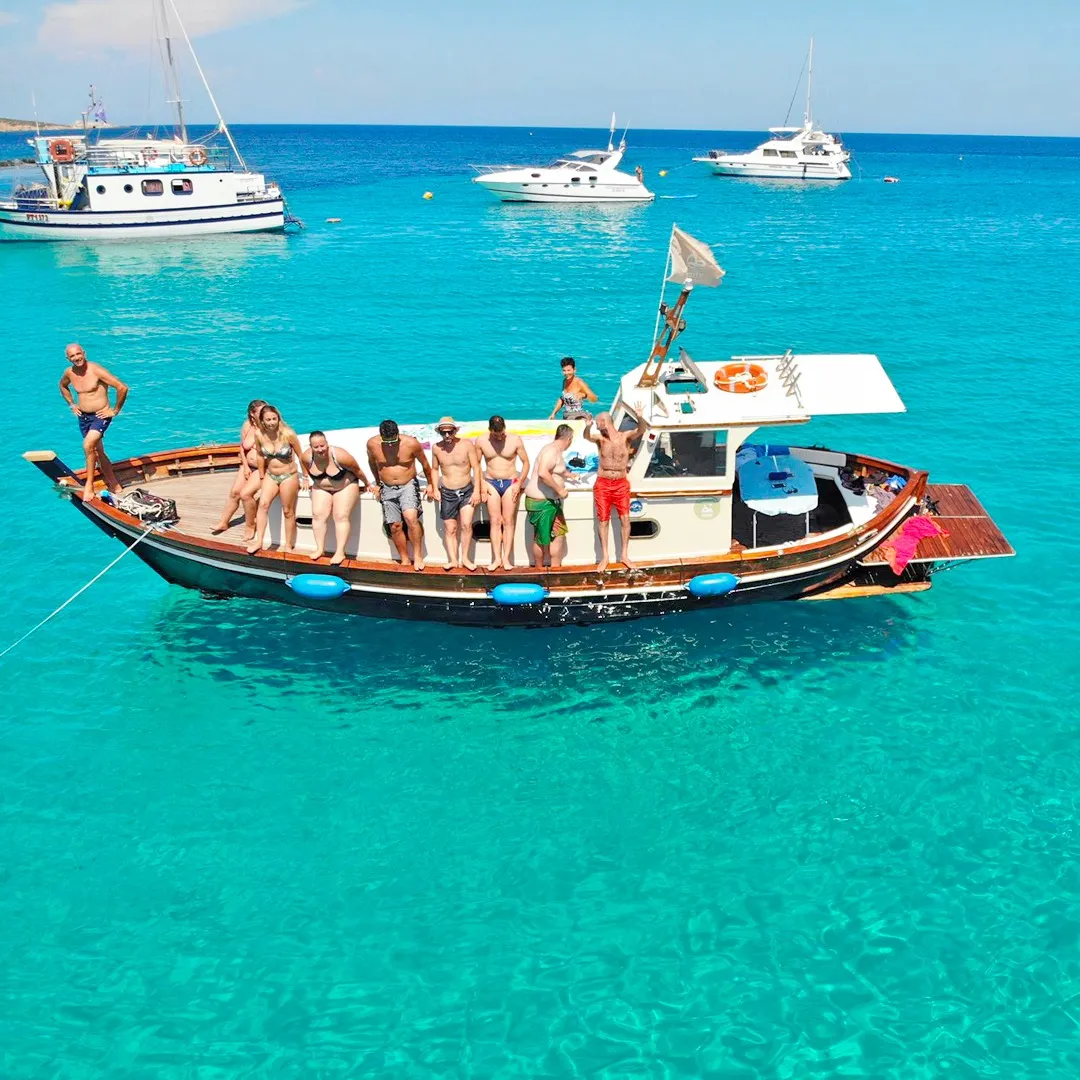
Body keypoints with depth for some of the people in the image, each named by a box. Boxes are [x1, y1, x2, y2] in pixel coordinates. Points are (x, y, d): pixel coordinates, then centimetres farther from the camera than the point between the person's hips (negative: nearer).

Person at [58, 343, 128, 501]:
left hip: (100, 416, -7)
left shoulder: (96, 370, -18)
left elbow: (122, 387, -22)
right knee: (98, 452, 15)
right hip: (83, 417, 7)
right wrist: (71, 404, 15)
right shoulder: (69, 373, 1)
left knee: (88, 445, -27)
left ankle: (89, 484, -14)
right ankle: (115, 486, 28)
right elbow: (63, 386, 26)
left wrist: (115, 410, -14)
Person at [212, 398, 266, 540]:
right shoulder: (247, 426, -4)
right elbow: (242, 447, 6)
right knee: (234, 492, 8)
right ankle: (224, 522, 28)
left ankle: (250, 526, 2)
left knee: (245, 494, -19)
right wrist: (245, 467, 0)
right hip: (248, 466, 6)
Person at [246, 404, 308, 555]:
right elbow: (260, 456, 5)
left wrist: (305, 477, 0)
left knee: (288, 511, 5)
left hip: (289, 476, -3)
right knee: (263, 504, -16)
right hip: (270, 475, 3)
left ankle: (288, 545, 16)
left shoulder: (288, 434, -19)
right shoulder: (259, 435, -10)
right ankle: (258, 541, -15)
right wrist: (261, 477, 11)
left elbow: (300, 456, -7)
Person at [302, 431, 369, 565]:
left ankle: (340, 552, -13)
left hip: (345, 486, -4)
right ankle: (320, 549, 0)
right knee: (318, 515, -10)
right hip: (321, 488, 4)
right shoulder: (307, 457, -23)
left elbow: (357, 470, -17)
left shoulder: (340, 456, -33)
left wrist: (366, 484, -4)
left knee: (341, 516, -14)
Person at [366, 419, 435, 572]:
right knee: (395, 526, 0)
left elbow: (424, 463, 1)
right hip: (387, 489, 3)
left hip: (408, 486, -3)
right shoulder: (372, 444, -10)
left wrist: (430, 485, 9)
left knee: (411, 518, -24)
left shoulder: (411, 443, -16)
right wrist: (377, 483, 20)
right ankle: (405, 560, 13)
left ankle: (418, 556, -11)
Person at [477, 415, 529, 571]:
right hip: (491, 483, 1)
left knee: (508, 521, -3)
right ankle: (497, 558, -1)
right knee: (495, 521, -2)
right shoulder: (481, 441, -4)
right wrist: (481, 484, -3)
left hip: (510, 483, -1)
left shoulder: (515, 440, -7)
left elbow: (526, 462, -1)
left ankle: (506, 558, -2)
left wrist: (519, 483, -7)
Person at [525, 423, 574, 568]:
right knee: (541, 538, 2)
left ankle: (555, 569, 17)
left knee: (559, 533, 10)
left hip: (551, 502, 10)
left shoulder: (557, 451, 15)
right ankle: (539, 570, 15)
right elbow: (542, 473, -33)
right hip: (540, 502, -10)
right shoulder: (552, 451, -18)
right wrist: (560, 489, -25)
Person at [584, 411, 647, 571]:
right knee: (603, 520, 3)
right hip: (603, 484, 1)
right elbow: (586, 436, -20)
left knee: (625, 519, -4)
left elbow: (641, 430, -21)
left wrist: (640, 417, -41)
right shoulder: (600, 439, 0)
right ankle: (605, 557, 10)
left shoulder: (626, 437, -4)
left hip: (621, 484, -1)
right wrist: (588, 426, -41)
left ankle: (624, 555, 7)